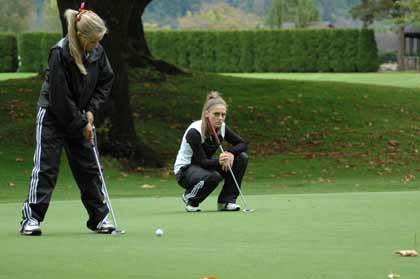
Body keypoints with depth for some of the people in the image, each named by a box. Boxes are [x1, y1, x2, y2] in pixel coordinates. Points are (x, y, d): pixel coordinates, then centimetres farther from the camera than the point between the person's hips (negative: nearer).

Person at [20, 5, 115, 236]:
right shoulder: (60, 53, -25)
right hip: (53, 115, -6)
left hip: (79, 116, 6)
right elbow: (60, 97, -23)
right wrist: (81, 124, -17)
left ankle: (99, 217, 13)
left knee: (88, 166, 6)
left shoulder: (97, 52, -8)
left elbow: (105, 81, 7)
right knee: (46, 166, -9)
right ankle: (31, 219, -6)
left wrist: (91, 111, -5)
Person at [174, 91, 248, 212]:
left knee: (242, 157, -12)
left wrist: (230, 153, -25)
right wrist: (218, 161, -49)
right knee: (213, 176, -39)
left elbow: (243, 144, -5)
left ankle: (226, 201, -6)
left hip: (205, 165, 7)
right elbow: (203, 162, -29)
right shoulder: (194, 132, -27)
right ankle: (190, 197, -8)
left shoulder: (222, 127, -8)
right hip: (185, 170, -7)